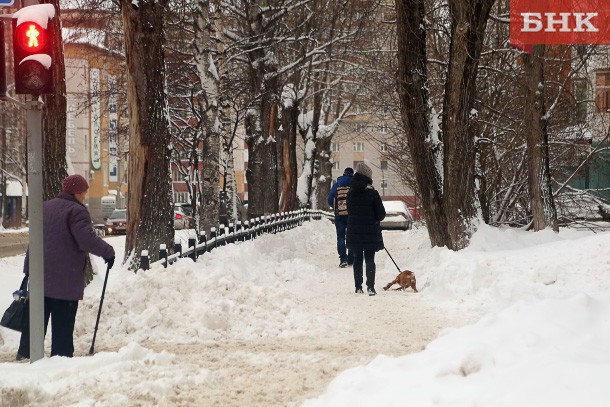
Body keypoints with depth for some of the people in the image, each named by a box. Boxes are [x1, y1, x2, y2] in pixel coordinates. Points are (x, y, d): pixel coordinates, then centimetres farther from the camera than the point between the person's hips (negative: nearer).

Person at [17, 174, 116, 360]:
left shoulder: (45, 207, 15)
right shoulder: (76, 211, -11)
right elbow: (87, 239, -22)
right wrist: (108, 252, -8)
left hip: (37, 274, 7)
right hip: (64, 277, -7)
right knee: (63, 322, -2)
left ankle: (25, 352, 14)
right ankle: (61, 356, -1)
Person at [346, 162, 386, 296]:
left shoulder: (350, 194, 1)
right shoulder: (372, 193, -12)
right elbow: (381, 213, -8)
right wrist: (375, 219, 13)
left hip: (354, 231, 3)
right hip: (371, 232, -3)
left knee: (357, 259, 12)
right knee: (370, 260, 2)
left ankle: (358, 287, 12)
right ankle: (370, 287, -6)